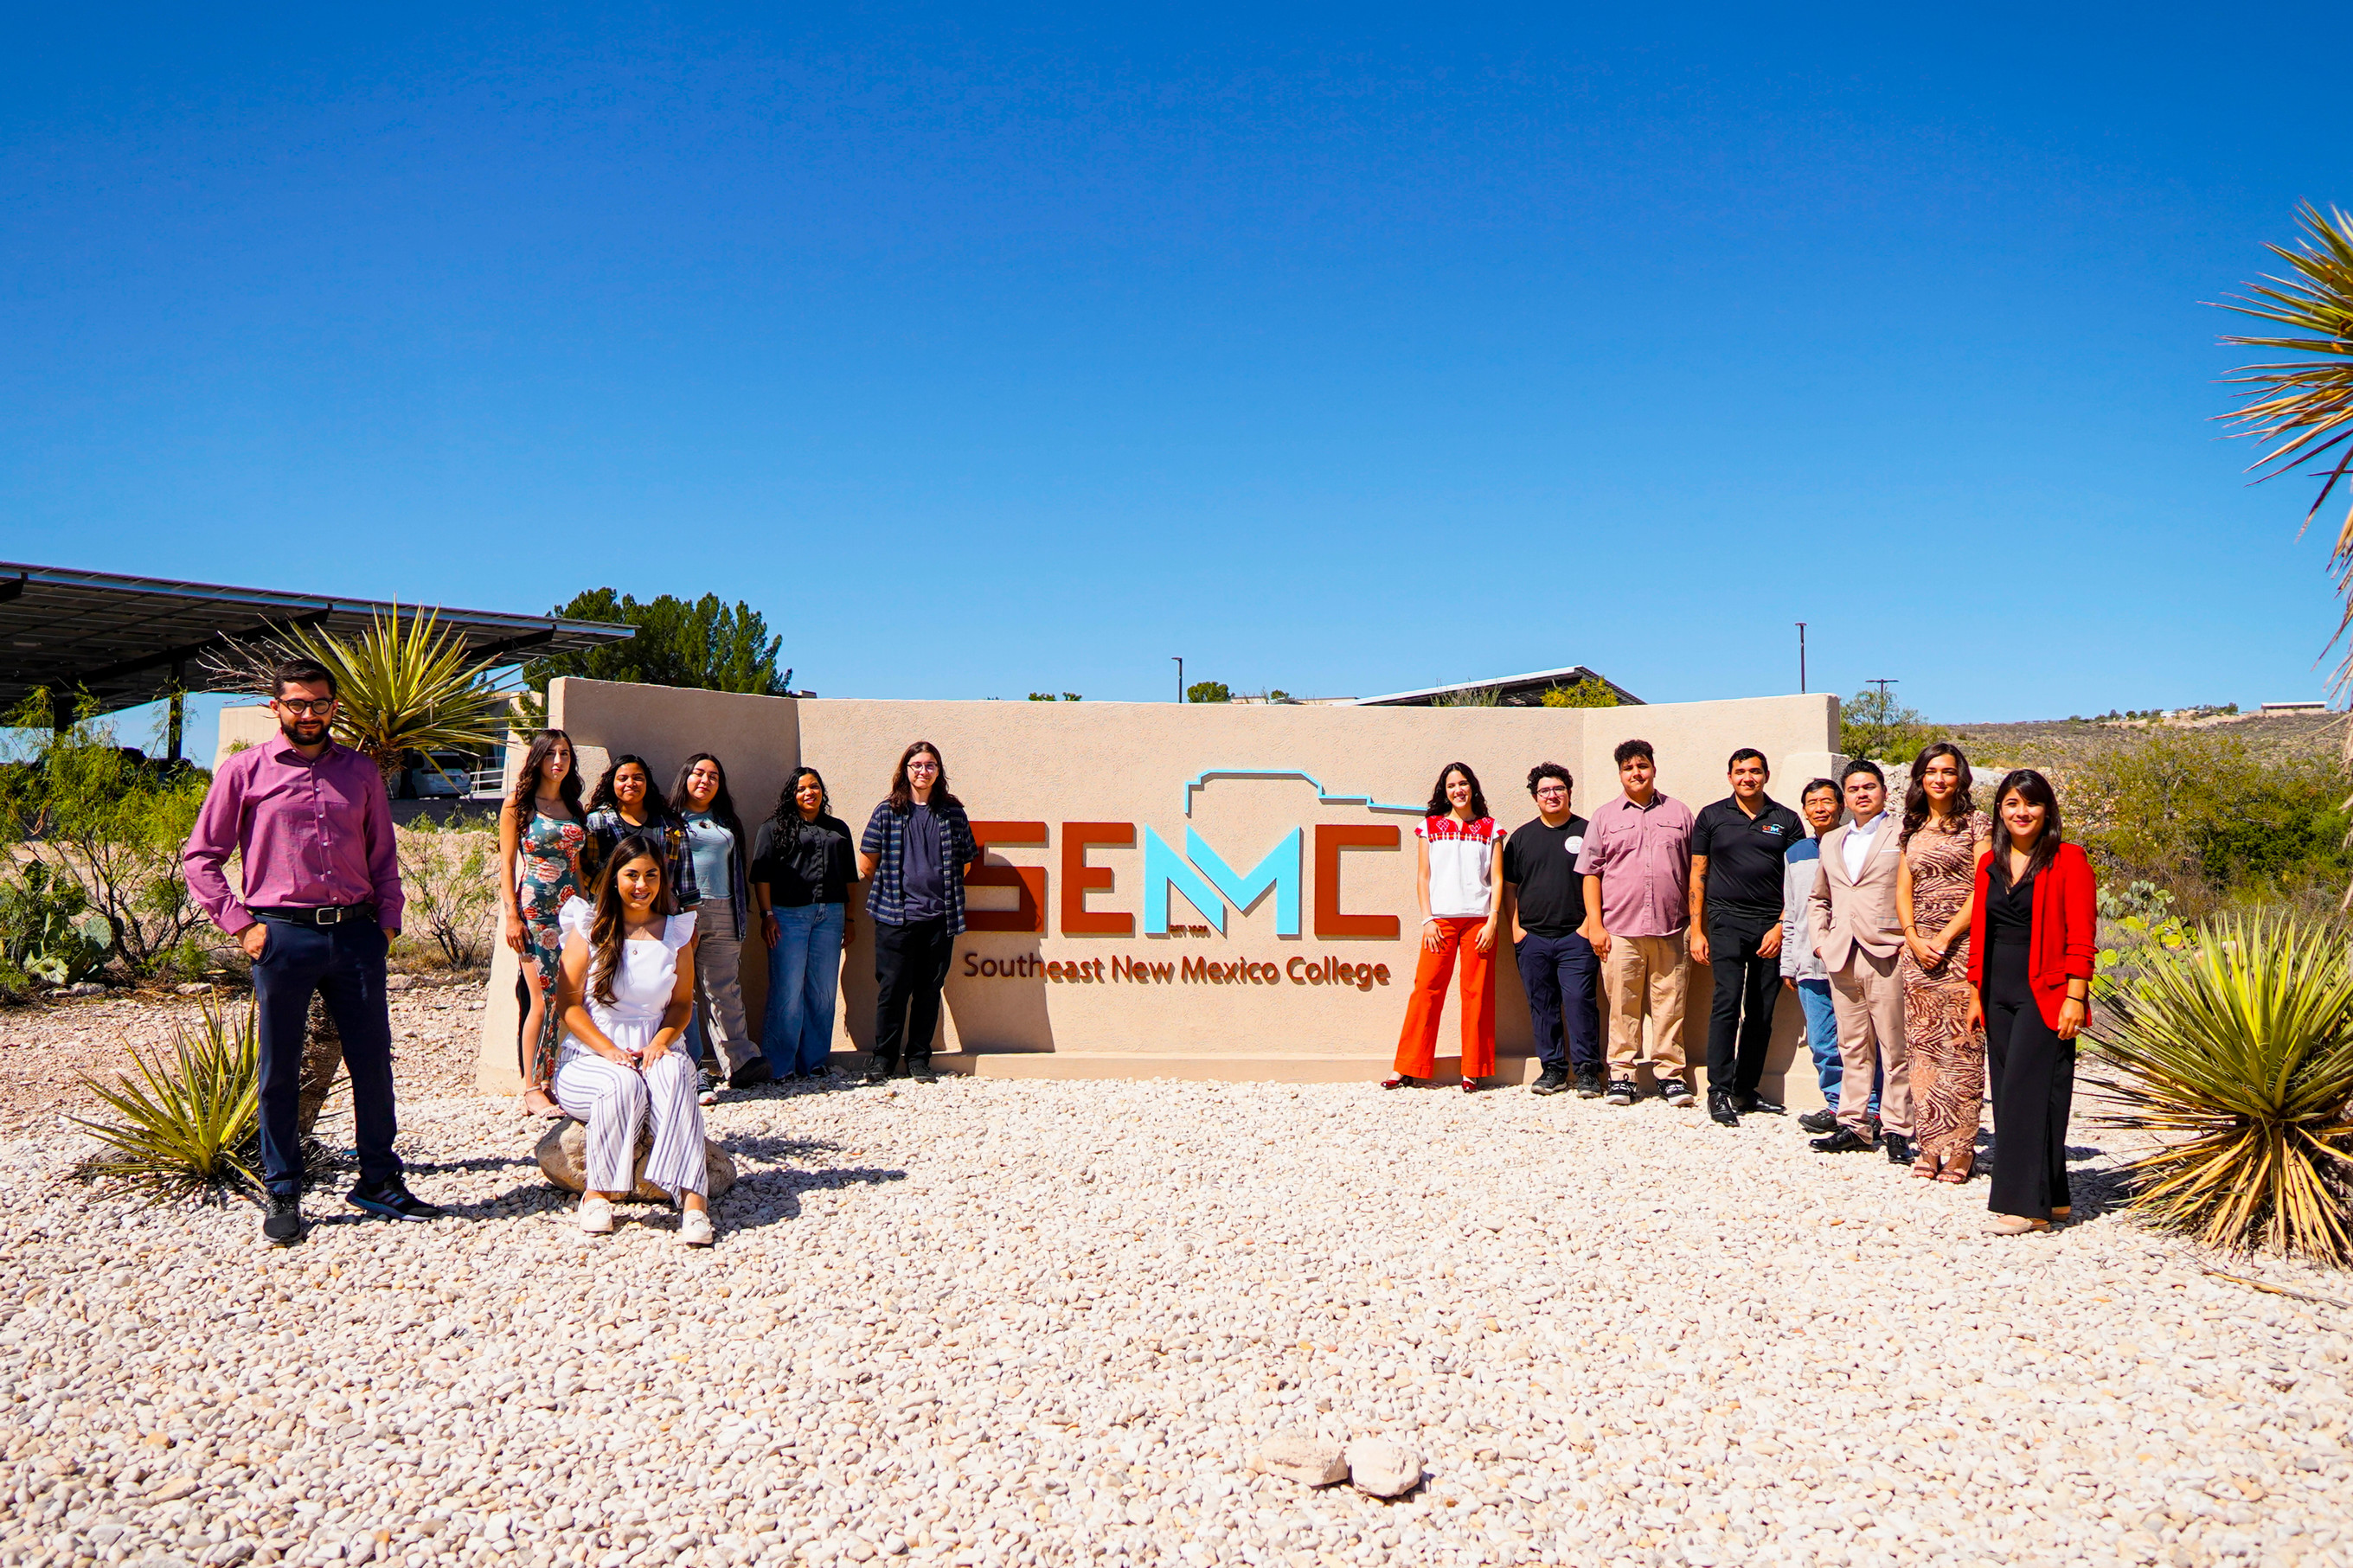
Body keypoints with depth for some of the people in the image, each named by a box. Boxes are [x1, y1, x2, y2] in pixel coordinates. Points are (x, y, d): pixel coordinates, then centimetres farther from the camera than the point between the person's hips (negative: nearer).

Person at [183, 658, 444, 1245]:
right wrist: (239, 924, -4)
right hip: (283, 936, -3)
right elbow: (201, 857, 4)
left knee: (373, 1063, 6)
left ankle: (380, 1181, 18)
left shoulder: (360, 771, 12)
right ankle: (281, 1196, 17)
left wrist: (388, 919, 8)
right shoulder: (245, 771, 3)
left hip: (356, 935, 3)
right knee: (279, 1072, 5)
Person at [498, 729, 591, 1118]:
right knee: (543, 999, -8)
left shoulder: (574, 807, 15)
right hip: (535, 909, -5)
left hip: (572, 907, 5)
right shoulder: (518, 805, 1)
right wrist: (512, 915, -11)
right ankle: (532, 1090, -1)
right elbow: (506, 863, -3)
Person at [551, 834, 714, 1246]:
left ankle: (692, 1196, -41)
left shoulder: (676, 933, 11)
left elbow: (682, 1003, 10)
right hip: (589, 1057, -1)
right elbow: (568, 1003, -1)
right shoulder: (588, 929, 4)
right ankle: (598, 1192, -21)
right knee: (623, 1084, -35)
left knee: (674, 1073, -33)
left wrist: (662, 1041, -12)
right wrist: (609, 1050, -15)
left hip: (654, 1052, 1)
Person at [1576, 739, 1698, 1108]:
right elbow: (1590, 874, 8)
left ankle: (1670, 1074, 10)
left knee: (1670, 1005, 1)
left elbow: (1694, 872, 14)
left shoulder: (1679, 813, 13)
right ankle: (1621, 1075, 10)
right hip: (1620, 930, 0)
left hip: (1670, 930, 0)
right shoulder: (1604, 817, 11)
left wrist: (1696, 923, 7)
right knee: (1623, 1007, 2)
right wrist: (1594, 924, -1)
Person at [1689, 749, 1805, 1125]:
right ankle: (1719, 1092, -10)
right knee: (1727, 1002, -13)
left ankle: (1746, 1091, 14)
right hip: (1727, 921, -2)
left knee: (1762, 1013, 4)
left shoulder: (1787, 820, 9)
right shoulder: (1711, 817, 8)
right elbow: (1698, 875, 7)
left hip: (1773, 927, 2)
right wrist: (1697, 931, 1)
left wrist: (1781, 927, -4)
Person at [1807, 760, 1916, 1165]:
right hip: (1841, 959, 5)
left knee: (1895, 1048, -2)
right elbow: (1817, 899, 29)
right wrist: (1820, 939, 15)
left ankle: (1895, 1130, 4)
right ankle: (1853, 1125, 16)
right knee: (1852, 1048, 10)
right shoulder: (1831, 843, 19)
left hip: (1888, 956, -5)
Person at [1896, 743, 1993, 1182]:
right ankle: (1930, 1146, 7)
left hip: (1961, 945, -5)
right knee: (1922, 1045, 3)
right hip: (1918, 947, 5)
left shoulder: (1976, 823, 1)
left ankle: (1958, 1150, -1)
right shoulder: (1913, 829, 16)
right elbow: (1902, 891, 12)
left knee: (1960, 1046, -6)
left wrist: (1945, 936, -12)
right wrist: (1913, 938, -4)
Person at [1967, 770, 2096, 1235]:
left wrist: (2075, 997, -15)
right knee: (2008, 1092, 6)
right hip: (2000, 995, 6)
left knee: (2027, 1091, -11)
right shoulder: (1990, 865, 14)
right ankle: (2051, 1198, 16)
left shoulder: (2067, 860, -4)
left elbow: (2081, 937, -8)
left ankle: (2028, 1205, -8)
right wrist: (1977, 995, 14)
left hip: (2044, 995, -6)